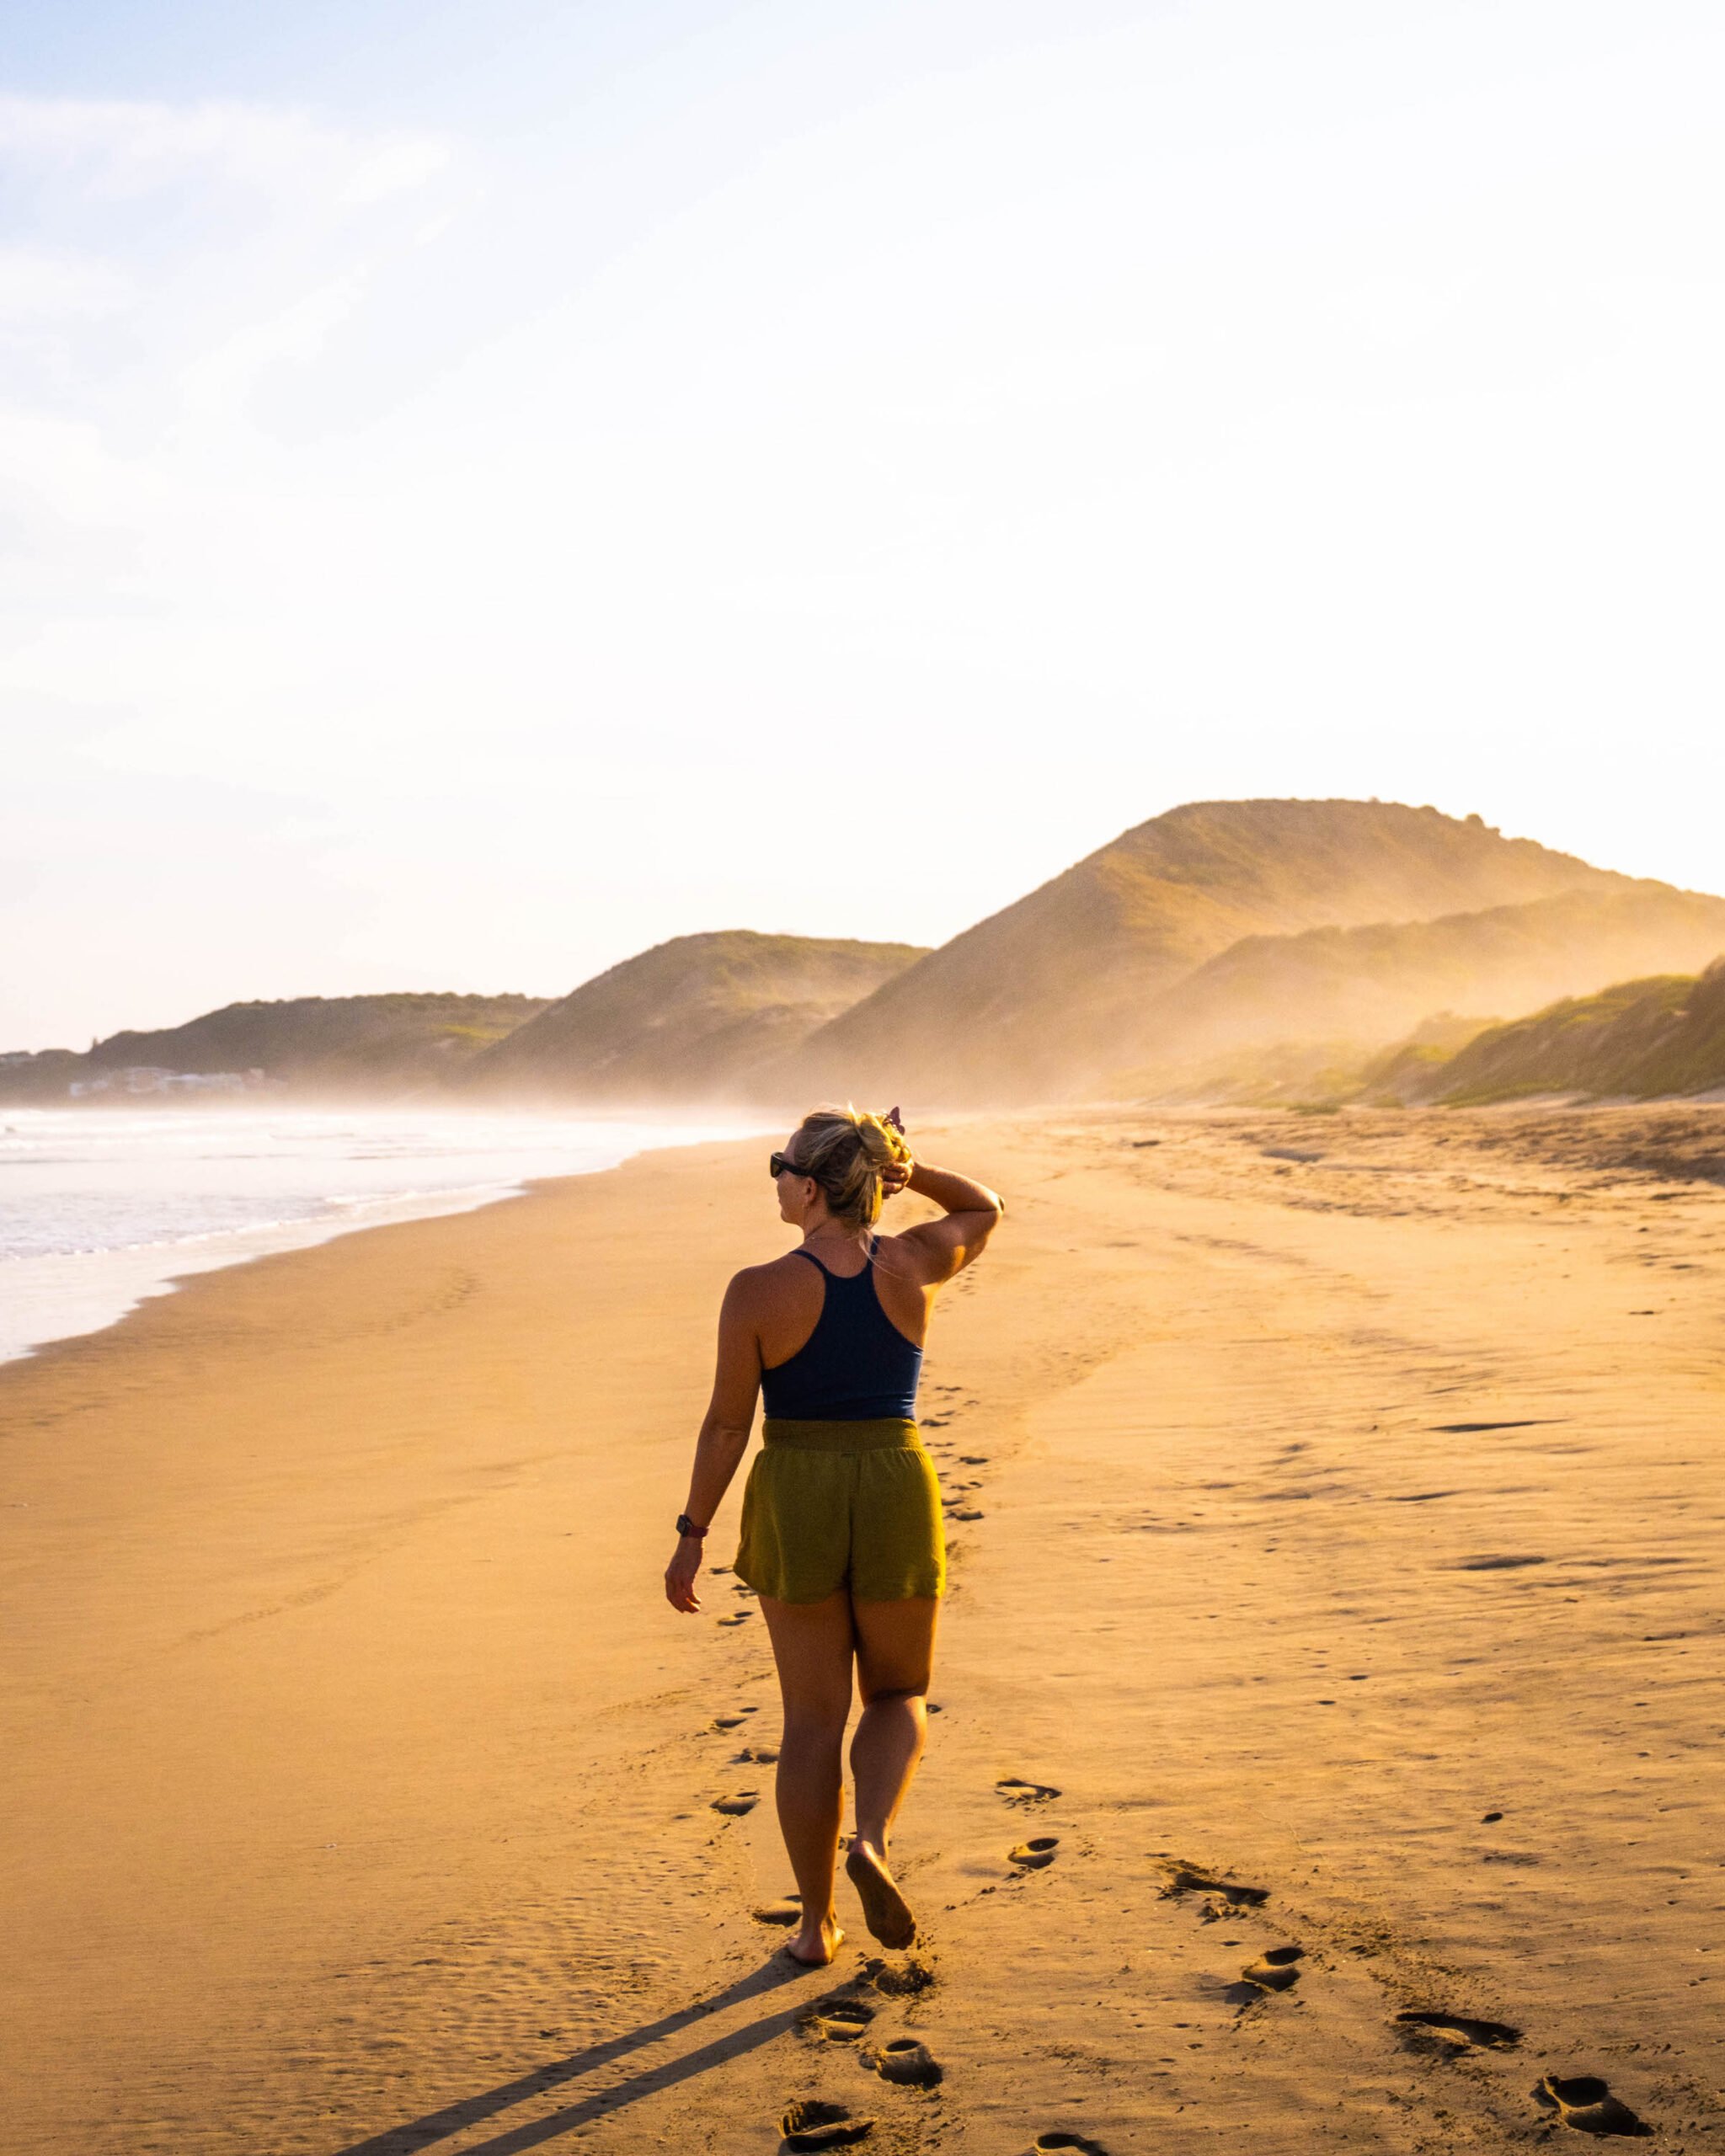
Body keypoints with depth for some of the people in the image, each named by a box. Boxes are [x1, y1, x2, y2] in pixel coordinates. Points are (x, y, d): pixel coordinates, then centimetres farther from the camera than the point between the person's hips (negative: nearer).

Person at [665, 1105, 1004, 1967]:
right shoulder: (914, 1267, -4)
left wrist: (691, 1536, 1)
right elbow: (985, 1208, 17)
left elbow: (726, 1423, -8)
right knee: (898, 1694, 19)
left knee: (813, 1716, 11)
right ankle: (872, 1840, -8)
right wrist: (909, 1169, -1)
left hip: (793, 1503, -1)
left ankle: (818, 1923, 16)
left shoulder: (758, 1292, -12)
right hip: (896, 1498, 1)